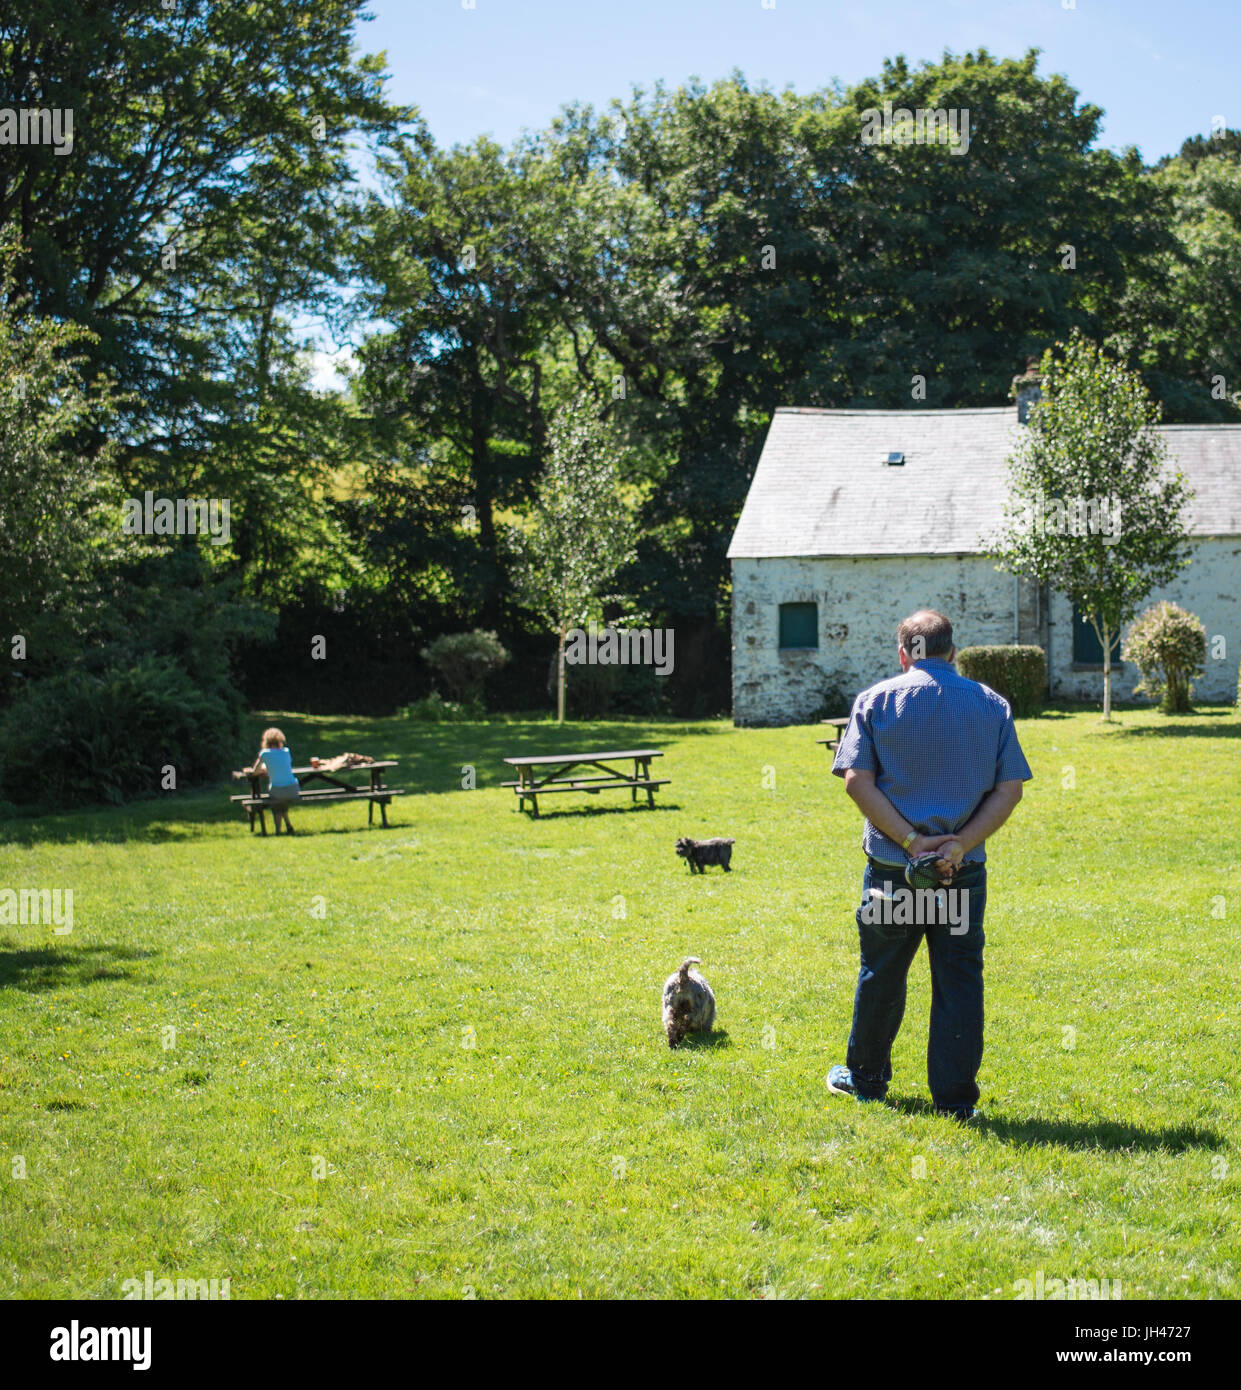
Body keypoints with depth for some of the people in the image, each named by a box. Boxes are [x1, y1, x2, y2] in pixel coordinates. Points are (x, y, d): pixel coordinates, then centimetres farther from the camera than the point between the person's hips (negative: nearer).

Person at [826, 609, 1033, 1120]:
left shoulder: (876, 700, -1)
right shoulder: (991, 704, 4)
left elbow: (858, 781, -10)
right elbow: (1010, 789, -2)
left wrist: (911, 841, -12)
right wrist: (961, 845, -11)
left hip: (891, 867, 0)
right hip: (964, 871, 1)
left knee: (881, 974, 14)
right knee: (959, 980, 6)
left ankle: (866, 1077, 30)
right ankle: (956, 1098, 7)